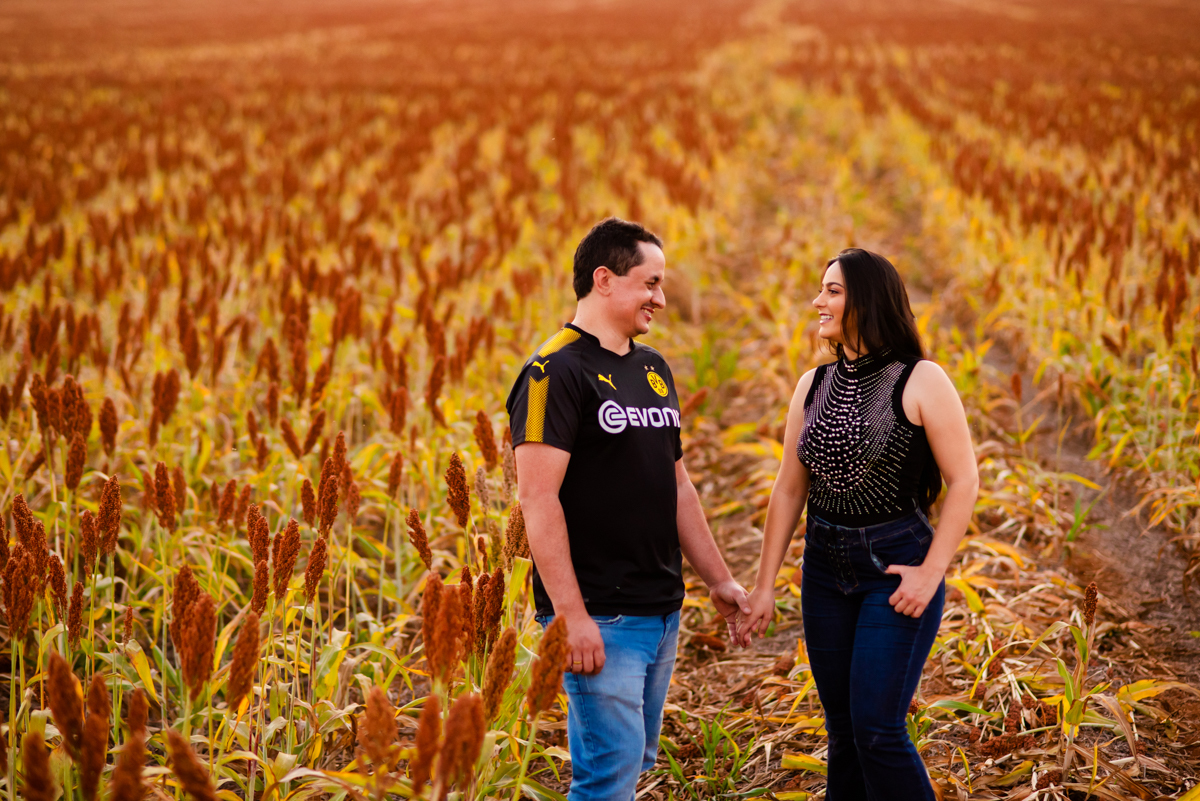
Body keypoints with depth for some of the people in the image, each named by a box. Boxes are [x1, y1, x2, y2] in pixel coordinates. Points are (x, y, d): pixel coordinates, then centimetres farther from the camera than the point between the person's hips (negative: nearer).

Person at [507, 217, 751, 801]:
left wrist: (718, 578, 19)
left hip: (662, 610, 8)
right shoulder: (556, 372, -12)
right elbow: (538, 499, -18)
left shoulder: (653, 369, 15)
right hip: (600, 616, -8)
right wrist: (572, 616, -21)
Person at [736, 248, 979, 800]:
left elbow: (964, 481, -9)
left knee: (877, 729, -9)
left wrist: (931, 573, -14)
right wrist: (764, 586, 7)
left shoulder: (920, 382, -10)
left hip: (896, 569, -5)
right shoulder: (813, 386, 6)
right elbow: (788, 490, 9)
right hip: (826, 569, 6)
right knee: (842, 731, 11)